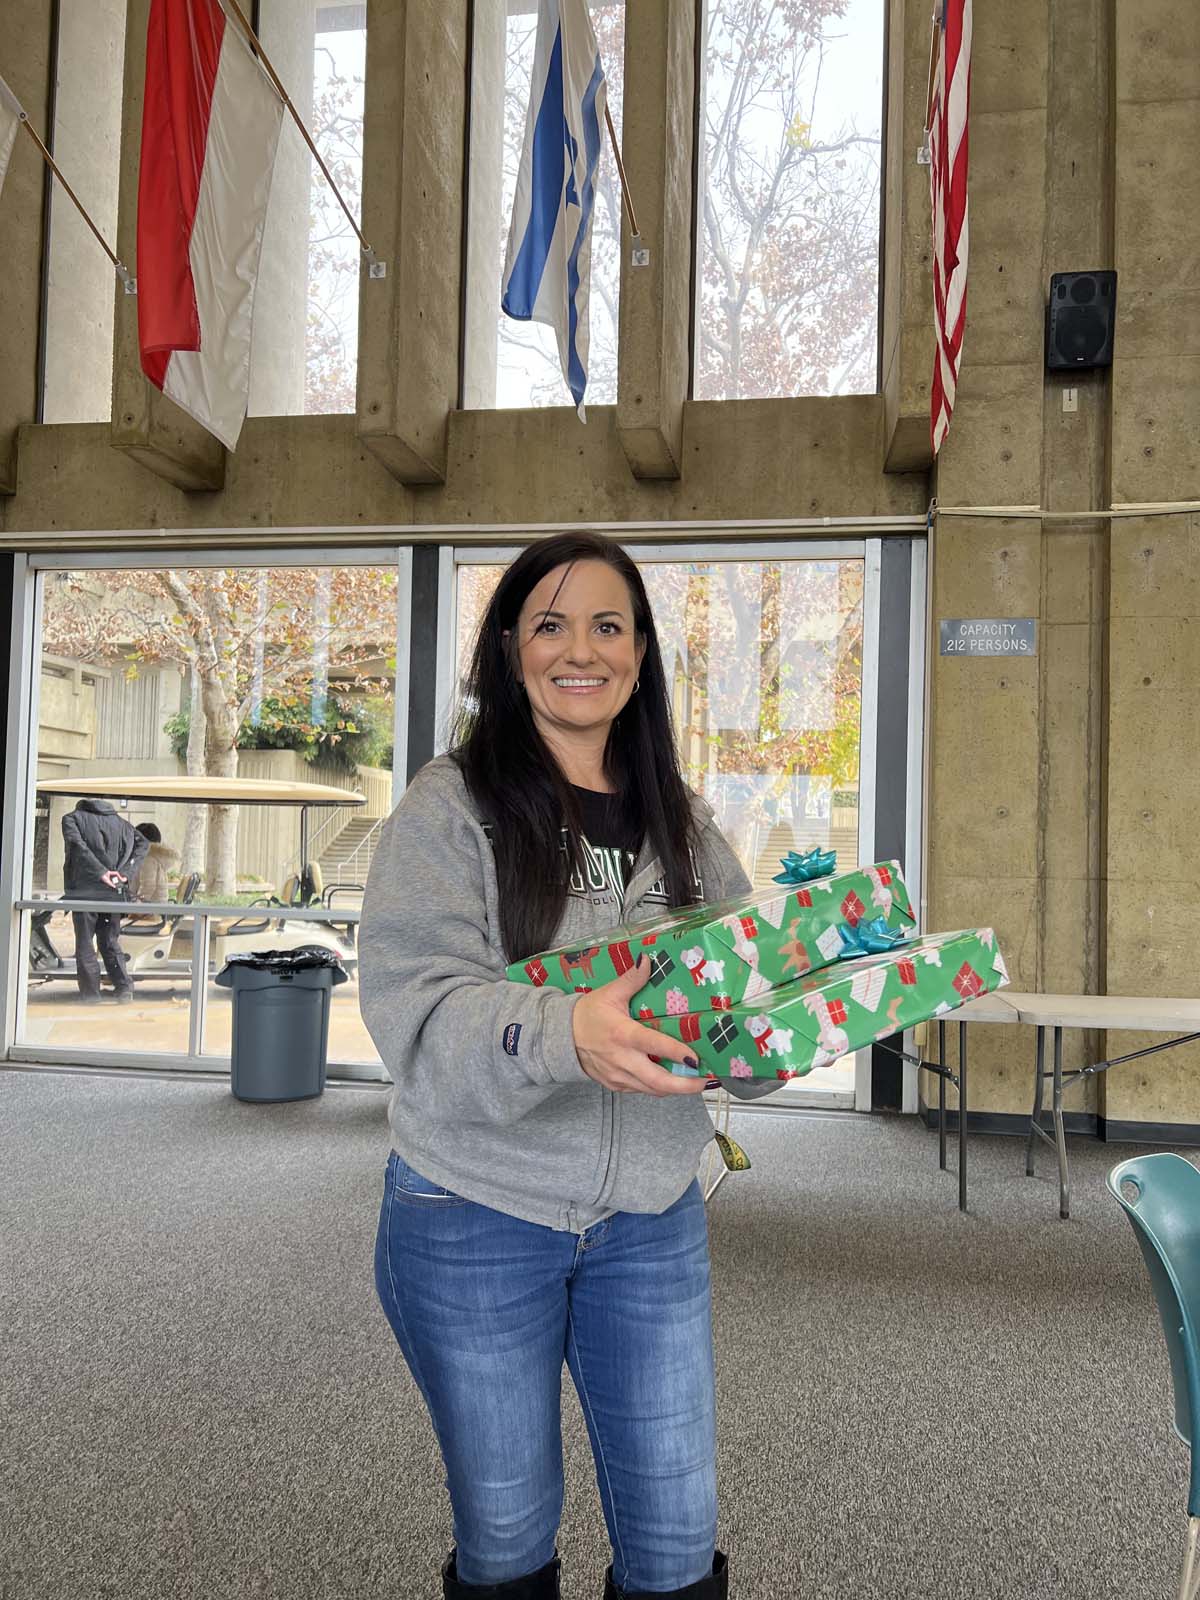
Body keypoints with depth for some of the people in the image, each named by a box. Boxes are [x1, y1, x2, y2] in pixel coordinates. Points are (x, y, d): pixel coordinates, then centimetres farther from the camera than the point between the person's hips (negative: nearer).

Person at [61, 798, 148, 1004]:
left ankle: (90, 993, 6)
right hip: (115, 892, 4)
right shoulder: (119, 821, 15)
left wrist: (102, 872, -20)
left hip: (84, 890, -4)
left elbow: (78, 845, -16)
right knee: (110, 942, 14)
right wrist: (126, 873, -3)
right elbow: (143, 842, 5)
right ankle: (124, 987, 4)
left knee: (85, 944, 7)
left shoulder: (72, 818, 3)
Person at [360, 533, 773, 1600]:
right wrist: (564, 1032, -37)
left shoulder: (682, 822, 6)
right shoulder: (452, 805, -9)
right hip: (476, 1222, -3)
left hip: (652, 1222, 4)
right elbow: (411, 1003, -20)